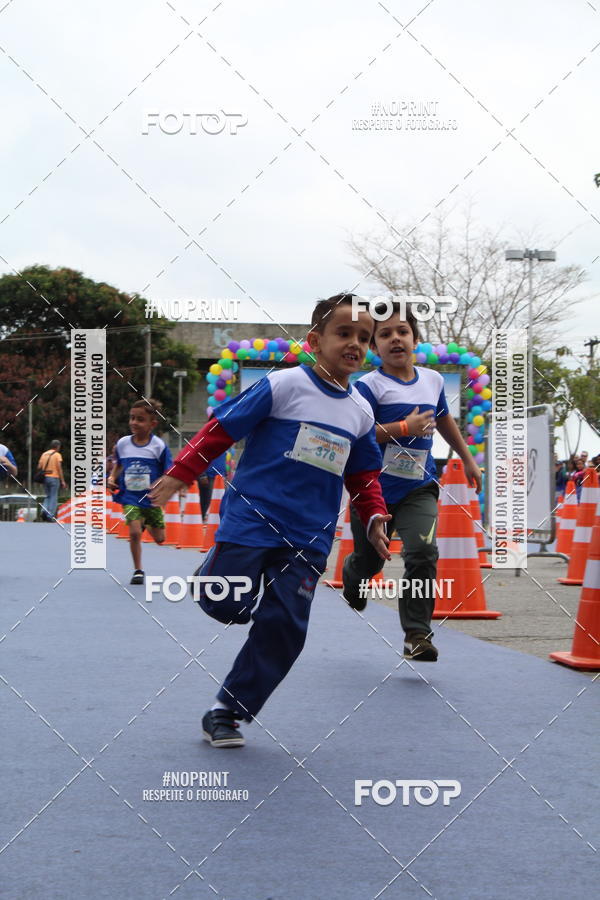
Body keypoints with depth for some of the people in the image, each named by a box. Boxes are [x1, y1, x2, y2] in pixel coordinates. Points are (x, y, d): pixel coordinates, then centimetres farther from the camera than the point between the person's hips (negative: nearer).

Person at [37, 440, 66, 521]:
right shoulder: (57, 455, -4)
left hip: (45, 477, 5)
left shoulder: (44, 454, 12)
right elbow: (59, 468, -10)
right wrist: (63, 481, -8)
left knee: (48, 496, 18)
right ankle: (50, 516, -7)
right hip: (54, 478, -5)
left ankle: (44, 511, -4)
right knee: (53, 497, 0)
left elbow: (39, 467, 10)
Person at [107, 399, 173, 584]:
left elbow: (168, 474, -6)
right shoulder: (122, 444, -1)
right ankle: (138, 571, 2)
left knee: (159, 539, 7)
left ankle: (147, 522, 43)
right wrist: (112, 478, 0)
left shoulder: (159, 446, -10)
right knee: (134, 532, -16)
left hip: (151, 499, 0)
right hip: (130, 498, 0)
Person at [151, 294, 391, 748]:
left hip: (309, 536, 4)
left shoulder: (361, 412, 9)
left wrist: (374, 517, 6)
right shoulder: (283, 386, -8)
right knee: (224, 604, -8)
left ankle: (227, 711, 11)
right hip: (252, 518, -4)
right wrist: (182, 472, -7)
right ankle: (217, 568, 29)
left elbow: (363, 474, 20)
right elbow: (223, 427, -5)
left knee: (284, 628, -2)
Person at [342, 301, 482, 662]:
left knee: (423, 552, -19)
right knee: (369, 559, 13)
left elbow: (444, 420, 25)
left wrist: (468, 459, 32)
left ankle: (417, 635, -12)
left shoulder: (433, 380, 5)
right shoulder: (369, 386, -13)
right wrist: (404, 428, -27)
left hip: (418, 487, 3)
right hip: (374, 488, -3)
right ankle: (352, 577, 52)